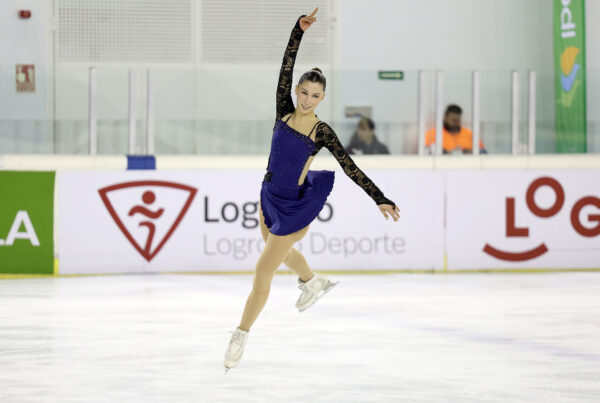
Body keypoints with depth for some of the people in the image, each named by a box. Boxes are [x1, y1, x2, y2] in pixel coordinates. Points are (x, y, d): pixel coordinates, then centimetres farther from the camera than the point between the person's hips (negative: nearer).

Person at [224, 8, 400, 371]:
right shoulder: (285, 112, -5)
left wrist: (381, 199, -21)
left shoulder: (323, 133, -14)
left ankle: (241, 335, 10)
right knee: (279, 249, 32)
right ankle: (313, 282, 61)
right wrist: (299, 30, -23)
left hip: (294, 207, -6)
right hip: (269, 196, 6)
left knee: (263, 272, -3)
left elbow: (351, 168, -15)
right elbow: (286, 68, -12)